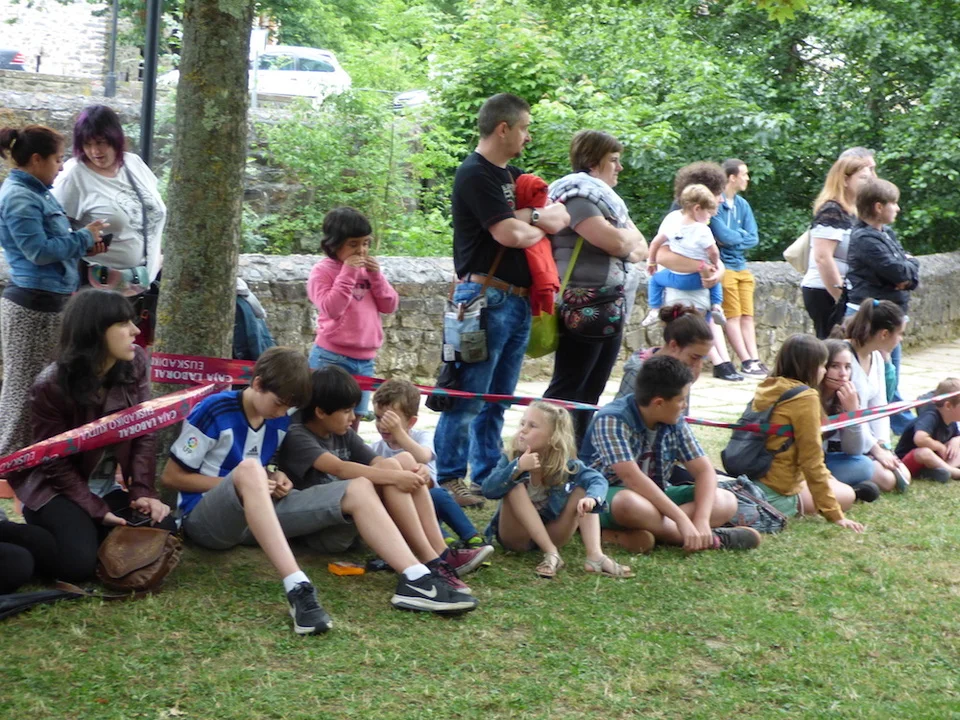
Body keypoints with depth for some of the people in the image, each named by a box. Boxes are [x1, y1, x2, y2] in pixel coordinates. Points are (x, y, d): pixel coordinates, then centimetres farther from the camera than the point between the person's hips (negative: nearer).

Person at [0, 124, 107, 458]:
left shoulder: (37, 192, 14)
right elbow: (39, 251, -22)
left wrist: (84, 243, 5)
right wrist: (84, 237, -11)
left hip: (49, 301, 10)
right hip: (32, 304, -10)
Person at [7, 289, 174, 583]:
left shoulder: (135, 364, -7)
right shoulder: (50, 387, -20)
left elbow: (144, 433, -5)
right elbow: (55, 462, -15)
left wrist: (143, 492, -16)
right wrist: (97, 511, -22)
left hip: (107, 488, 5)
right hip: (56, 489, -5)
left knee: (163, 531, -17)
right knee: (79, 562, -27)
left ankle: (91, 532, 7)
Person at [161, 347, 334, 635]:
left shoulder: (281, 420, 7)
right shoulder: (214, 410, -12)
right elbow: (171, 476, -7)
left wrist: (275, 480, -1)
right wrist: (236, 483, -15)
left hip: (254, 517, 7)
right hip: (203, 518, -7)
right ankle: (297, 588, -57)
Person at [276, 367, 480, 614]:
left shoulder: (344, 434, 16)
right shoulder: (296, 437, -9)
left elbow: (377, 464, 4)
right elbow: (338, 467, -23)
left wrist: (404, 472, -19)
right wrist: (394, 477, -29)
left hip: (349, 523, 7)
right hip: (312, 526, -7)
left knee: (400, 463, -10)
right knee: (359, 487, -36)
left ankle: (437, 558, -20)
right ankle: (415, 579, -51)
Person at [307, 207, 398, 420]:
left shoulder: (368, 268, 12)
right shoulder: (323, 271, -5)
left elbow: (390, 306, 8)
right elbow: (331, 308, -18)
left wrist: (376, 275, -4)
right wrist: (348, 273, -18)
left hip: (365, 359, 6)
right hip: (332, 358, -6)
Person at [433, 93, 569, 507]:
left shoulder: (514, 175, 18)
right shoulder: (475, 175, -10)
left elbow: (562, 216, 9)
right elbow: (509, 233, -19)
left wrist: (529, 218, -11)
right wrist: (540, 228, 2)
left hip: (518, 299, 9)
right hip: (485, 298, -9)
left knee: (498, 398, 14)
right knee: (468, 398, -6)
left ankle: (488, 473, 21)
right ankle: (449, 480, -1)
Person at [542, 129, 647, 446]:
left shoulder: (606, 197, 19)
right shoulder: (575, 193, -10)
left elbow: (640, 247, 17)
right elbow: (616, 242, -19)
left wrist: (626, 244, -5)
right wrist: (629, 234, 2)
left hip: (610, 306, 9)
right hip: (583, 307, -9)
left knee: (592, 389, 9)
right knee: (567, 387, -9)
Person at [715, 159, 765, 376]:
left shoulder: (742, 204, 11)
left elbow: (753, 238, 6)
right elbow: (723, 235, -19)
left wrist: (732, 239, -9)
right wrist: (742, 235, -2)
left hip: (741, 266, 7)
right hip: (723, 266, -7)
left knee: (747, 316, 5)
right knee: (733, 316, -3)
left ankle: (755, 360, 4)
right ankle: (747, 362, -3)